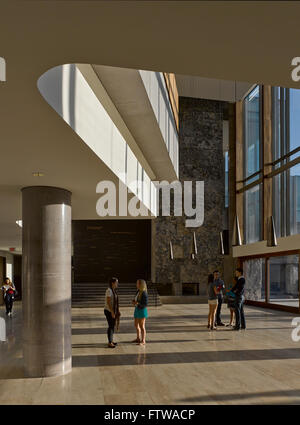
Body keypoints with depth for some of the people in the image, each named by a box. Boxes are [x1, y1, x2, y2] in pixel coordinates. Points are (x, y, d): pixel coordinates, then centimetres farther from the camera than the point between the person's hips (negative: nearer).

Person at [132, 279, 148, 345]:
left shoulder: (144, 293, -20)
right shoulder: (138, 291, 6)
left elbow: (145, 304, -20)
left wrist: (137, 303, -27)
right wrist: (134, 301, -2)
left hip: (142, 311, -10)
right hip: (137, 310, 10)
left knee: (142, 326, -4)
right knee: (136, 325, 19)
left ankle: (143, 341, 4)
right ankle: (138, 338, 33)